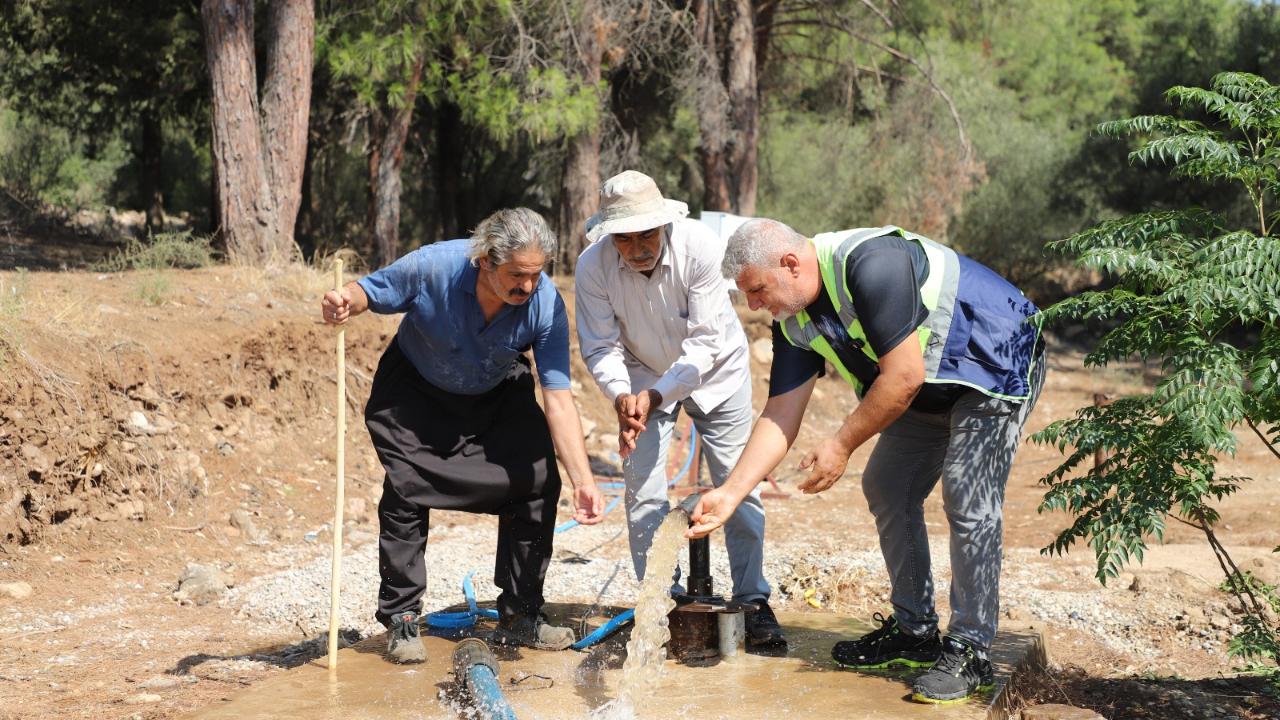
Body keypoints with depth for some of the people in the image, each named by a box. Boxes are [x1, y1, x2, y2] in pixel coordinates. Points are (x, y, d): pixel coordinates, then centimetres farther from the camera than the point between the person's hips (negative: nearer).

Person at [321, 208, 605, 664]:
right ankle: (402, 621, 2)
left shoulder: (545, 304, -29)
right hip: (416, 390, -2)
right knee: (406, 490, -14)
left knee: (537, 481, -9)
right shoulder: (432, 267, -34)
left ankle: (519, 617, 4)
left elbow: (559, 399, -28)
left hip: (497, 395, 2)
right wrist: (345, 301, -41)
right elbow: (371, 290, -15)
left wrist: (583, 482, -35)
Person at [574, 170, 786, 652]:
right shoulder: (593, 266, -25)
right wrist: (621, 395, -38)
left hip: (714, 371, -1)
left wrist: (657, 394, -39)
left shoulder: (701, 247, -31)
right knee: (644, 495, -6)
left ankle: (754, 604, 7)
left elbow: (706, 343, -29)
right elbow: (600, 347, -19)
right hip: (643, 378, 1)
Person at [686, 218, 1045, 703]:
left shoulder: (871, 264, -33)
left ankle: (971, 651, -9)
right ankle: (914, 632, 18)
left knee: (968, 501, -17)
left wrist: (842, 444, -23)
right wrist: (731, 492, -11)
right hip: (931, 389, 9)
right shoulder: (795, 321, -4)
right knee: (887, 490, 8)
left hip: (995, 365, -9)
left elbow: (904, 377, -31)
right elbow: (780, 415, -3)